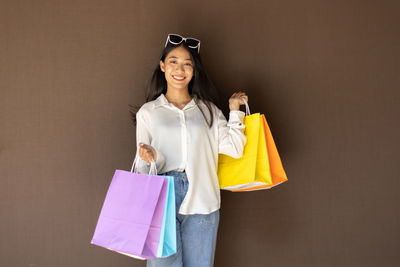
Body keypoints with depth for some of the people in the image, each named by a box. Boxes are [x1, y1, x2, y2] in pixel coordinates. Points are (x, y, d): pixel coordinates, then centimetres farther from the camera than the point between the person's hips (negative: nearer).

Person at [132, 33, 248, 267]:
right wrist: (152, 158, -15)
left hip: (201, 203, 1)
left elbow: (235, 149, 2)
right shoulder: (148, 112, 9)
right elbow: (144, 167, 6)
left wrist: (235, 111, 6)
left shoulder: (208, 109, 13)